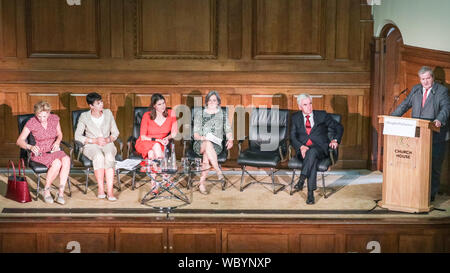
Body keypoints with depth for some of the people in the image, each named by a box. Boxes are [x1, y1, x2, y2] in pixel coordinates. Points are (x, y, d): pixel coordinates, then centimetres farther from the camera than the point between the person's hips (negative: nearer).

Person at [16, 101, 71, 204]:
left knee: (66, 159, -31)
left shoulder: (54, 118, -2)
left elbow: (59, 134, 14)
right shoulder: (31, 123, -12)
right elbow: (19, 141, -10)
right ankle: (46, 191, -12)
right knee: (57, 163, -33)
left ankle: (61, 193, -28)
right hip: (39, 153, -3)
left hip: (53, 150, 4)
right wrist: (30, 147, -30)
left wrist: (57, 141, -9)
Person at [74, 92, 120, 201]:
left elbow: (115, 132, 13)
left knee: (109, 157, -34)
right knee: (99, 157, -37)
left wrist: (108, 139, -10)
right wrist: (94, 141, -12)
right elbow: (77, 136, -1)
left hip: (108, 144, 2)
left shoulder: (108, 113, 9)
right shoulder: (84, 117, 1)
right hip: (91, 146, -1)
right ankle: (100, 189, -31)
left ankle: (110, 191, -39)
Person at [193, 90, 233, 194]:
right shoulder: (199, 114, 13)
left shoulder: (222, 115, 17)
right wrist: (201, 137, -16)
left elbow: (228, 131, 16)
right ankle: (218, 171, -38)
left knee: (206, 154, -36)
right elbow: (195, 134, 6)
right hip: (200, 144, 0)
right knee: (208, 144, -38)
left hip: (216, 146, 0)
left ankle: (202, 182, -36)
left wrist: (230, 140, -5)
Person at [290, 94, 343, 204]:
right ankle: (310, 192, -40)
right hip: (303, 149, 0)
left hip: (320, 149, 0)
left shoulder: (322, 115, 12)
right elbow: (293, 137, 6)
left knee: (312, 152, -38)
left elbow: (339, 127, 16)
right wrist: (301, 146, -14)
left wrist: (335, 140, -2)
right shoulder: (296, 117, 14)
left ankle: (302, 179, -41)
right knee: (313, 159, -35)